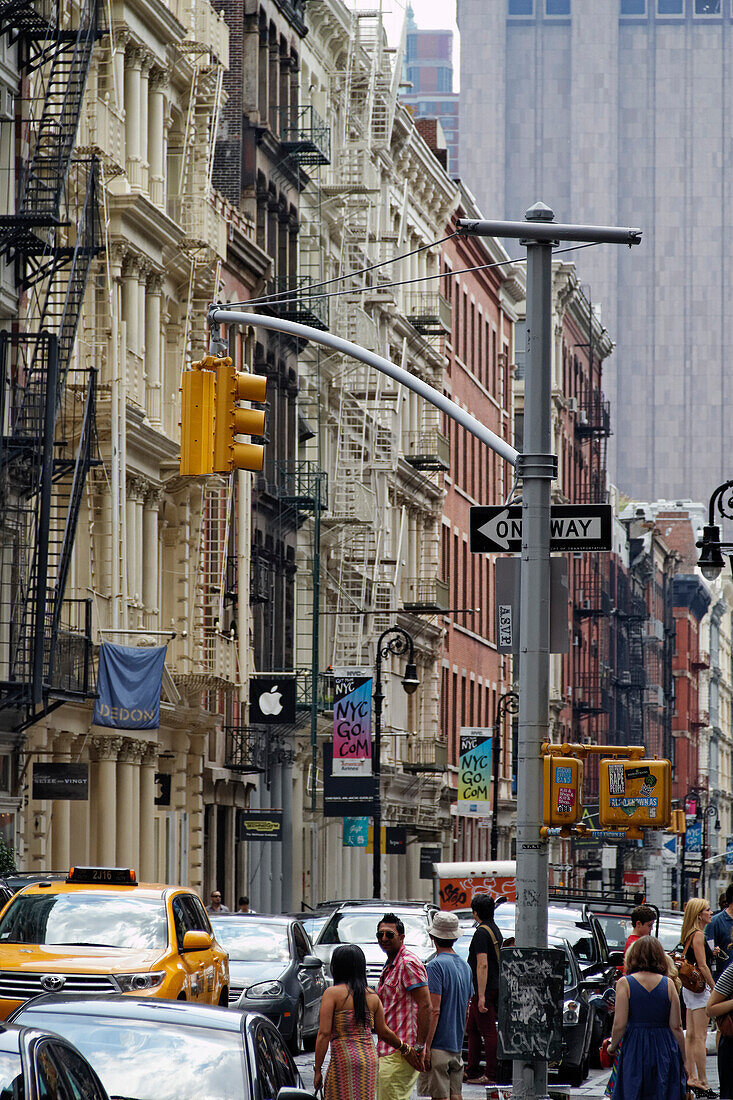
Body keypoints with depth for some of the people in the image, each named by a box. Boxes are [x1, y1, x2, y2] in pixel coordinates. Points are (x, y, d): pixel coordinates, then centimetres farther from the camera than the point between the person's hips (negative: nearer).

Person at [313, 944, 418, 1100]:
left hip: (344, 1060, -6)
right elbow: (384, 1032, 17)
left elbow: (324, 1034, -11)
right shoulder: (372, 996, 9)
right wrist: (404, 1048, 33)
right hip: (369, 1058, 6)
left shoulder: (332, 993, -6)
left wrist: (318, 1070, -8)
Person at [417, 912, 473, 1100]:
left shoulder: (436, 965, -12)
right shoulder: (465, 966, 13)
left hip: (439, 1044, -8)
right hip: (457, 1045, 8)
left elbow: (434, 1011, -17)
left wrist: (425, 1046, -16)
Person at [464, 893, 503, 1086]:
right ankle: (472, 1072, 22)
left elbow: (483, 965, -22)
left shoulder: (481, 933, -17)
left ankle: (492, 1075, -5)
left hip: (484, 990, -10)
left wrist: (481, 996, -24)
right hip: (495, 988, 10)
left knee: (488, 1032, -7)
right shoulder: (495, 930, 14)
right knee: (472, 1029, 17)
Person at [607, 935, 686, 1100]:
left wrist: (613, 1046, 9)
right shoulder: (668, 984, 0)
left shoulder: (625, 983, -5)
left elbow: (619, 1024, -10)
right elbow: (676, 1027, 0)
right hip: (665, 1051, 2)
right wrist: (683, 1059, 10)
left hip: (634, 1051, -1)